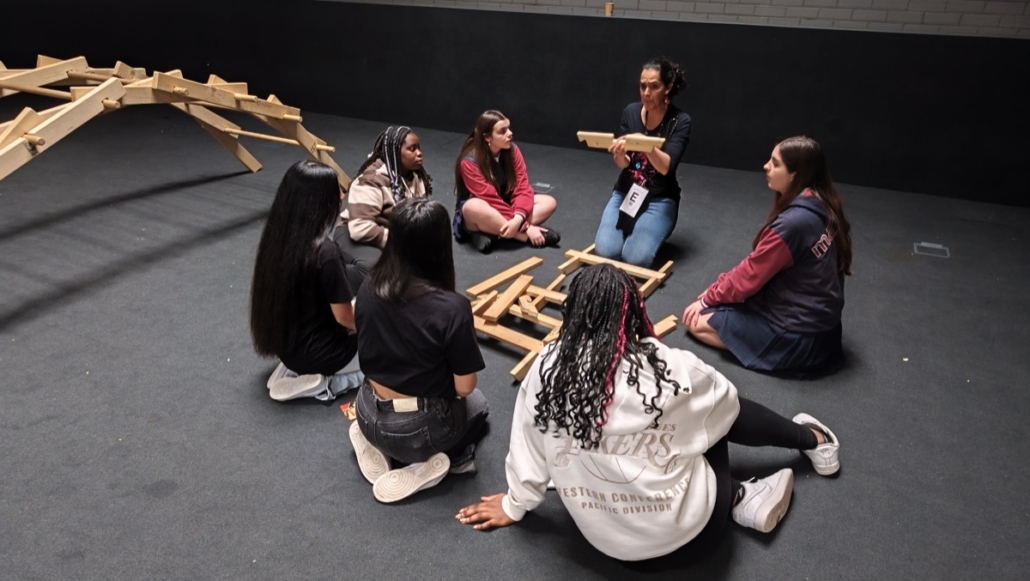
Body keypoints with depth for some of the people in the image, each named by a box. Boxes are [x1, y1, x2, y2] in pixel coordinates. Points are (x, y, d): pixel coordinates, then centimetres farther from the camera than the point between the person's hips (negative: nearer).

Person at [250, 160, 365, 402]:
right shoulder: (325, 252, -29)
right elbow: (344, 318, -17)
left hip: (283, 344, 7)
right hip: (318, 352, -7)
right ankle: (324, 380, -2)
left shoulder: (276, 236, -6)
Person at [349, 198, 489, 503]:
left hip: (369, 417, 4)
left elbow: (369, 353, 7)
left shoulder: (369, 289, -10)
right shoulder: (452, 308, -27)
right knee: (477, 402, 29)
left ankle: (377, 443, 9)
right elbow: (464, 387, -16)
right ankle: (437, 460, 3)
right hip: (418, 429, -4)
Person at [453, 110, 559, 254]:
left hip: (505, 207, 6)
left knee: (549, 202, -14)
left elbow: (522, 187, -13)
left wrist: (518, 218, -34)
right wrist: (525, 227, -30)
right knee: (474, 207, -41)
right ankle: (525, 236, -27)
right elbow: (491, 199, -26)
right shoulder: (469, 162, -22)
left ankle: (491, 233, -26)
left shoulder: (512, 150, -8)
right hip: (476, 216, -6)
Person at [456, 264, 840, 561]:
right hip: (682, 526, -2)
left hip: (605, 537, 3)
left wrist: (515, 505, 16)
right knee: (721, 412, 19)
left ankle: (734, 498, 18)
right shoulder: (672, 368, -21)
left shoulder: (546, 370, -17)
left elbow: (529, 452, -3)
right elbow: (727, 403, 1)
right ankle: (814, 441, 36)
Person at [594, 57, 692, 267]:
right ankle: (630, 228, 15)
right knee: (605, 251, -18)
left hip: (660, 199, -3)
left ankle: (653, 230, 11)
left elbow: (666, 167, -22)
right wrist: (619, 153, -30)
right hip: (625, 192, 3)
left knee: (636, 258, -23)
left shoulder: (680, 121, -12)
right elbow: (623, 164, -5)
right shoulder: (631, 112, -2)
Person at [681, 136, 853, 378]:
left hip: (799, 334, -9)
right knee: (718, 303, 19)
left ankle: (787, 349, -4)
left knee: (696, 320, -5)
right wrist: (718, 289, 7)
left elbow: (750, 275, -17)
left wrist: (707, 298, -2)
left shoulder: (794, 222, -28)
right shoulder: (819, 205, 1)